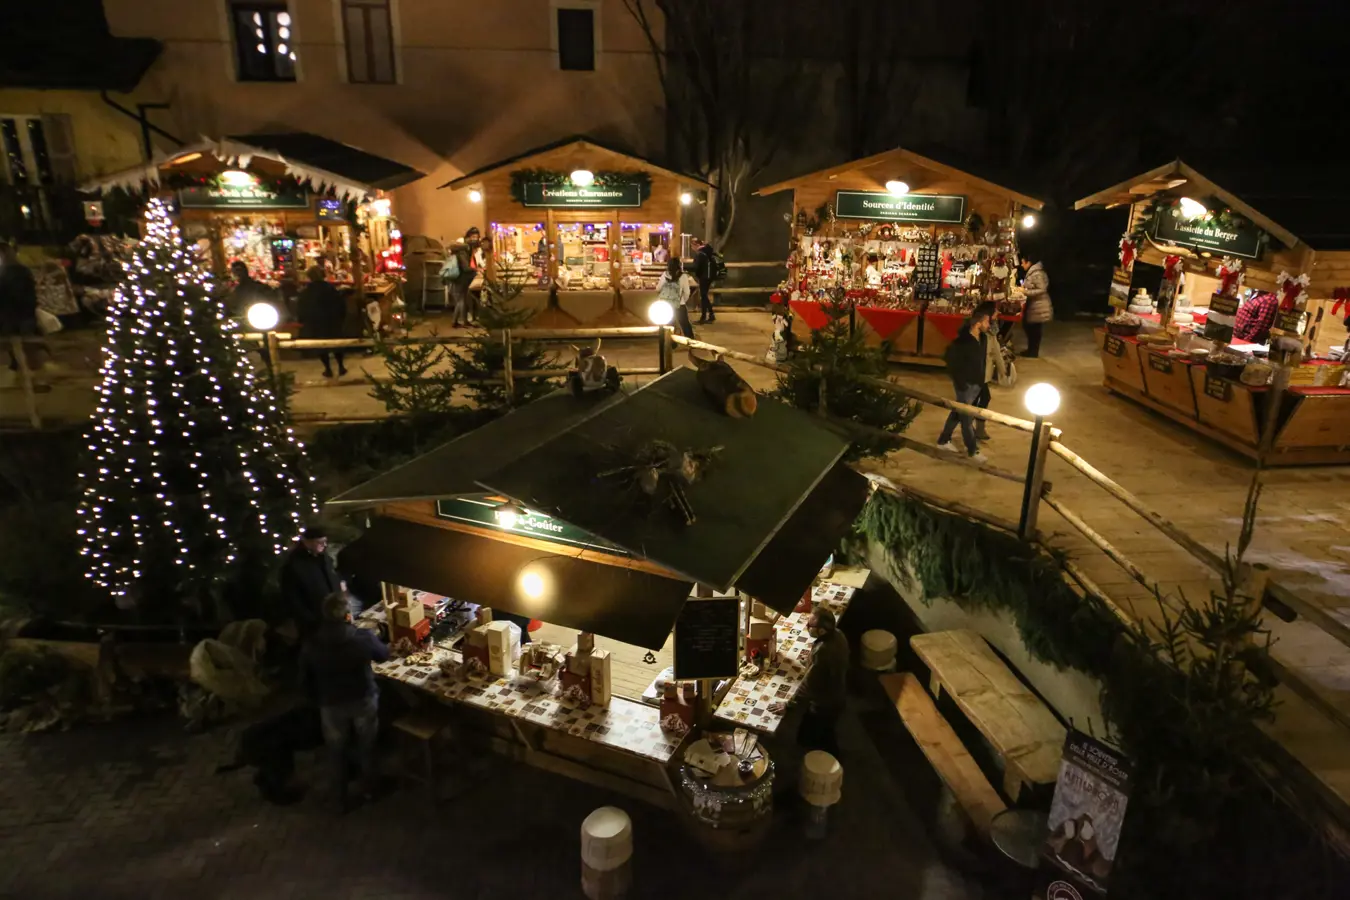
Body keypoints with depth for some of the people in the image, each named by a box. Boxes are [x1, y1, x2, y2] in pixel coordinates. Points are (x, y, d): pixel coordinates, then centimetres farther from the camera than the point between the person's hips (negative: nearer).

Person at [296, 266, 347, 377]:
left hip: (314, 323, -1)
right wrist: (341, 317, 5)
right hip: (332, 321, 1)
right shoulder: (330, 287, -7)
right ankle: (341, 367, 15)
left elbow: (299, 309, -4)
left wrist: (302, 320, 9)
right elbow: (340, 304, -6)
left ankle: (328, 369, 10)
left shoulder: (304, 291, -8)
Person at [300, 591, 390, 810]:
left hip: (331, 705, 1)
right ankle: (367, 787, 43)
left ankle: (343, 797, 38)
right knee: (366, 746, 24)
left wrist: (318, 700, 12)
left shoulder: (311, 644, -17)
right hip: (364, 700, 0)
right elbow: (383, 655, -1)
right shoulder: (364, 637, -22)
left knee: (338, 752, 23)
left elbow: (305, 679, -5)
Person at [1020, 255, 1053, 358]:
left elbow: (1042, 290, -24)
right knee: (1027, 327, 14)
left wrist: (1025, 291, -24)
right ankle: (1031, 350, 24)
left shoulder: (1037, 274, -19)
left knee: (1034, 330, -2)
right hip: (1033, 305, 10)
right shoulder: (1031, 273, 12)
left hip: (1038, 307, -10)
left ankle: (1033, 352, 7)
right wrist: (1023, 289, 9)